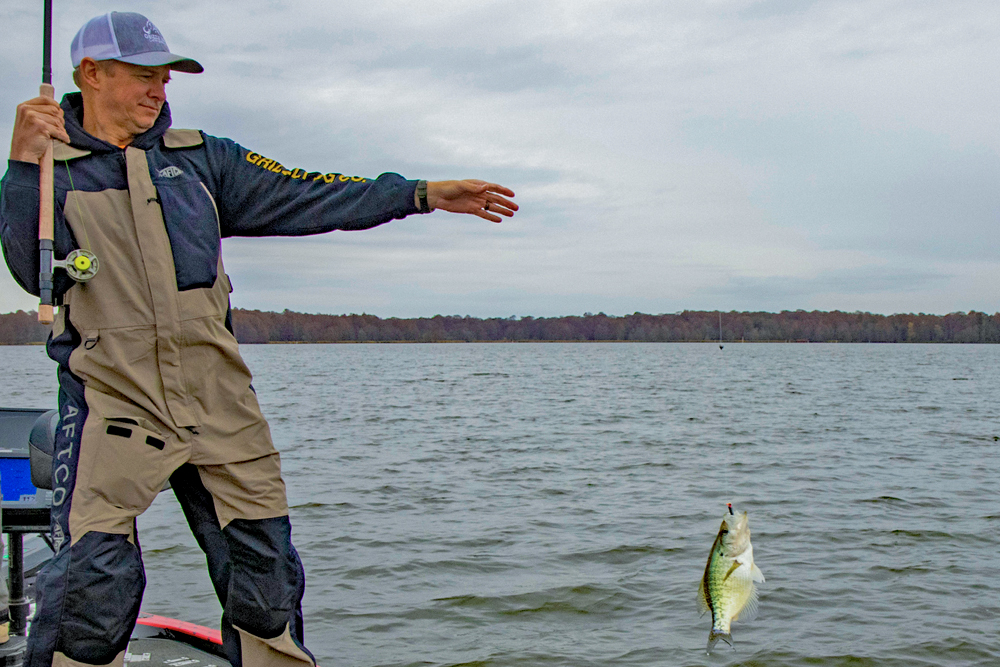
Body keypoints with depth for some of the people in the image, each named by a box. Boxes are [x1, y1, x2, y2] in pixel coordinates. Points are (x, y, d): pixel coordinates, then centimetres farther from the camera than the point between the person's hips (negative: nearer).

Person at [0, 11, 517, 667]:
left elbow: (304, 196, 11)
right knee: (91, 582, -14)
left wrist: (423, 194, 6)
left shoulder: (200, 158, 15)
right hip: (113, 396, -3)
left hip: (217, 396, 4)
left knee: (266, 573, 8)